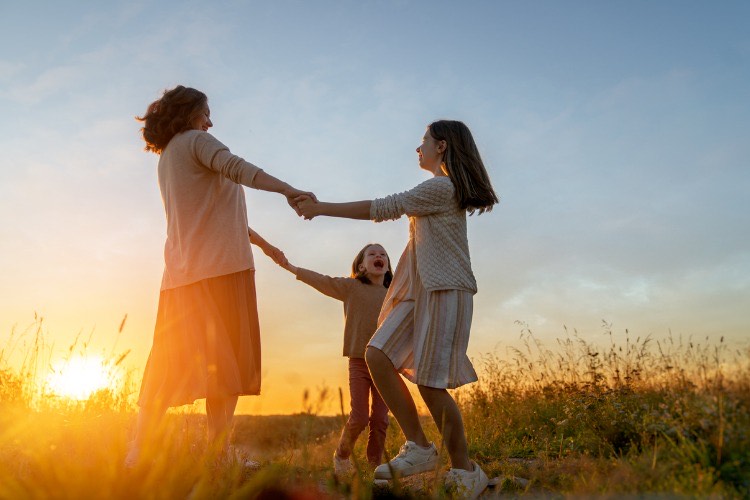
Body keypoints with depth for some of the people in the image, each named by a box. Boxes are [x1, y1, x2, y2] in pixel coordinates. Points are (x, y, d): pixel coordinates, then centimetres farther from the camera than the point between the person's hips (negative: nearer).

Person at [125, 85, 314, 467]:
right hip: (220, 266, -8)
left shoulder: (166, 158, 26)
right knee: (226, 358, -6)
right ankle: (220, 451, -8)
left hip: (182, 271, 8)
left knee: (169, 363, 9)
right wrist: (289, 190, -31)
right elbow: (235, 168, -19)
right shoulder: (196, 141, 2)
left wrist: (262, 244, 28)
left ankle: (138, 450, 9)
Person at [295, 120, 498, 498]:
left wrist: (321, 208, -8)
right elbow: (393, 210, 22)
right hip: (420, 291, 10)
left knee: (430, 381, -10)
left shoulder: (441, 187, -9)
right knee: (377, 355, -4)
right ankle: (418, 448, 1)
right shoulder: (439, 191, 23)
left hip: (444, 292, -9)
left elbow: (384, 208, -13)